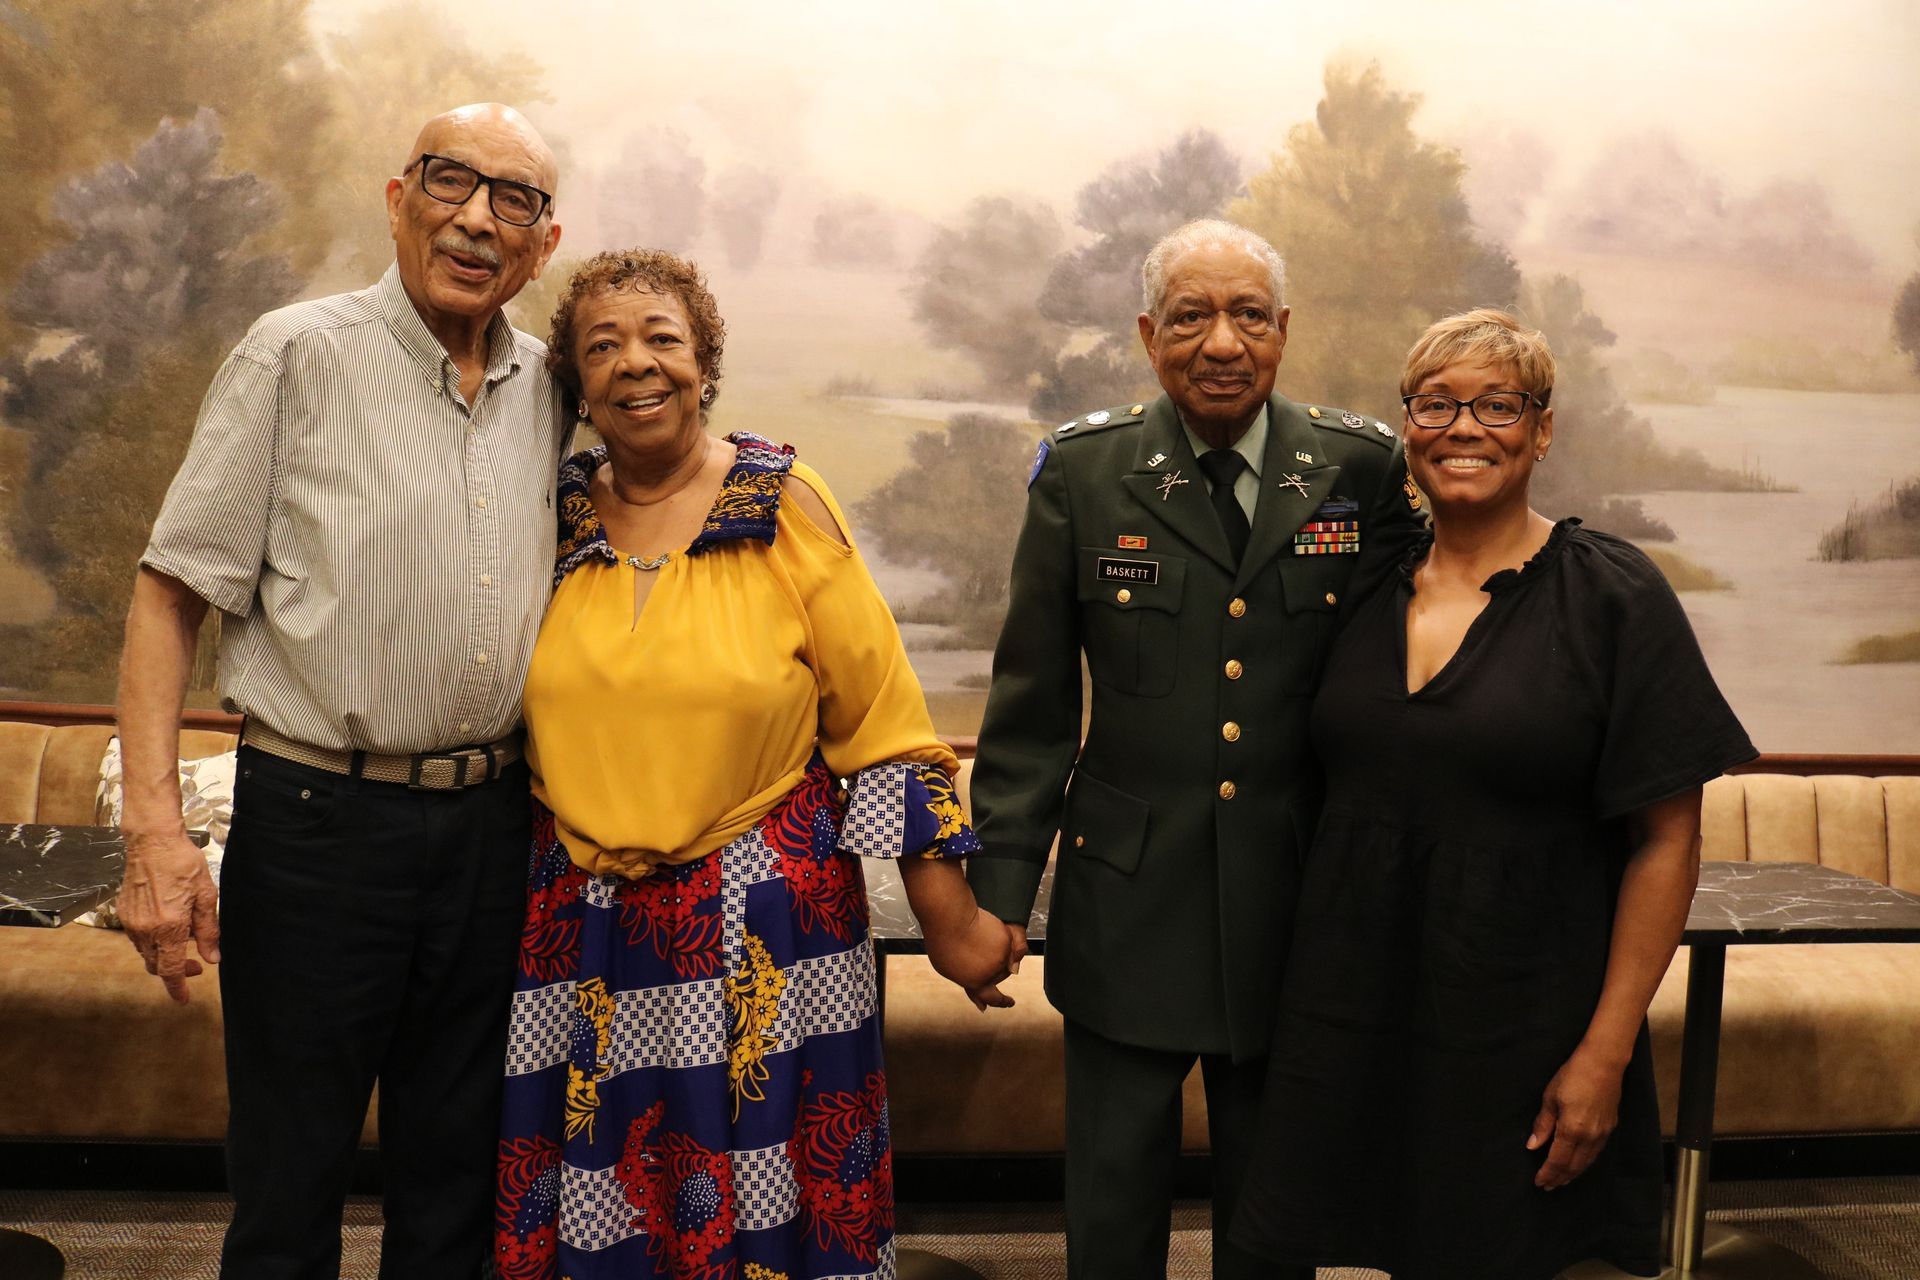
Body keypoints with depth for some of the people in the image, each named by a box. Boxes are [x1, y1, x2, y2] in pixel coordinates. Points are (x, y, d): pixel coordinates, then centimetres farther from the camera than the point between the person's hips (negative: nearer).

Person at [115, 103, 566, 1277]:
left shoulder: (550, 389, 7)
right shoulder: (299, 354, -6)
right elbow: (174, 590, -7)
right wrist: (155, 827, -15)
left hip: (491, 825, 4)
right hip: (322, 817, -4)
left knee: (457, 1176, 16)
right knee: (290, 1182, 8)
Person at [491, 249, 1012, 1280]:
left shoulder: (786, 507, -4)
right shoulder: (555, 524, 4)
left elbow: (883, 721, -4)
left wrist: (950, 918, -5)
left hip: (763, 930, -2)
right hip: (582, 931, 3)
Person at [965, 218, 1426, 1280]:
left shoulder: (1364, 470, 0)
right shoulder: (1082, 474, -1)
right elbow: (1032, 704, 1)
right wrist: (1001, 887, -1)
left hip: (1296, 906, 1)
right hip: (1127, 904, 0)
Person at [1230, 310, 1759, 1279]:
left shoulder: (1613, 595, -8)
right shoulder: (1368, 593, 5)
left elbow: (1666, 841, -9)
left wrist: (1605, 1053, -13)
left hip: (1522, 1038, -3)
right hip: (1354, 1021, 4)